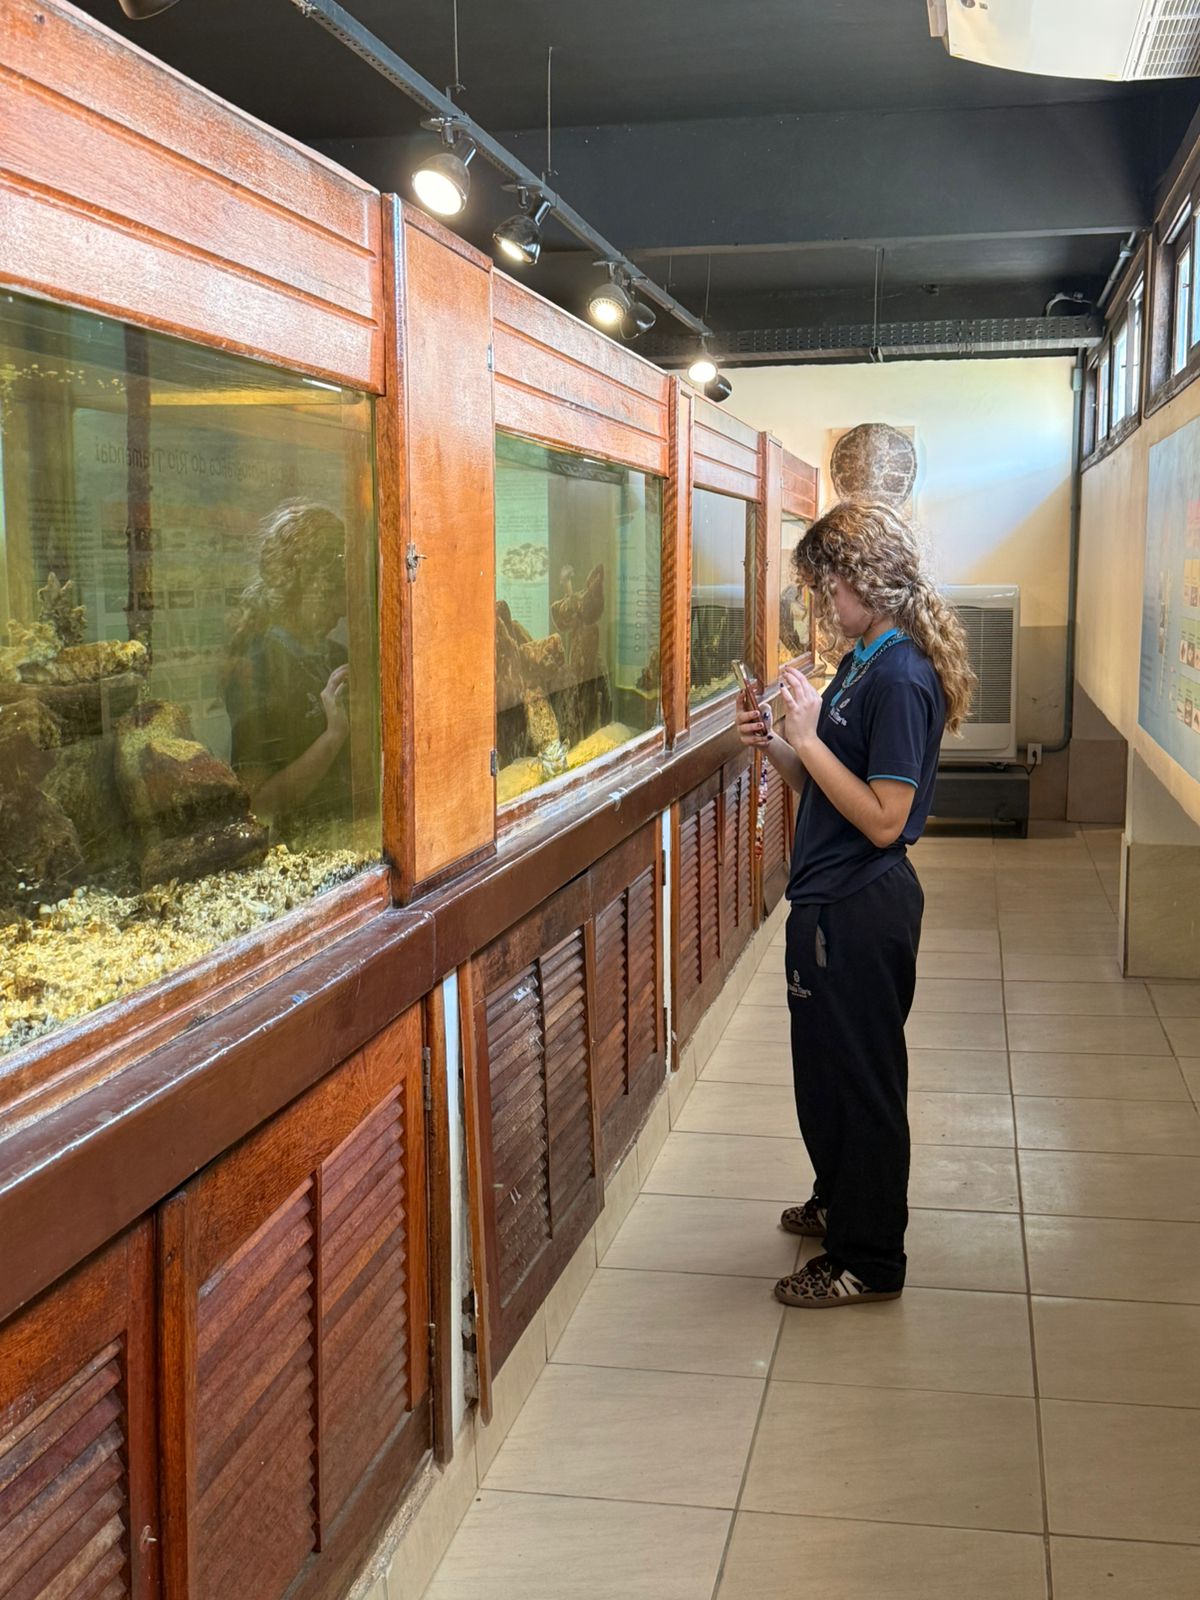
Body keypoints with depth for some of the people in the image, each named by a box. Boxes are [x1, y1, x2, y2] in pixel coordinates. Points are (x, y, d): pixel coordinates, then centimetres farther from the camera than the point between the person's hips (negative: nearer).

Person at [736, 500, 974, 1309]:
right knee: (829, 1067, 23)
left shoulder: (902, 679, -21)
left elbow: (883, 819, -24)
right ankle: (839, 1204, 43)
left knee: (858, 1079, 3)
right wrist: (776, 743, -1)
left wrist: (809, 737, -24)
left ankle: (868, 1260, 17)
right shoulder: (864, 664, 10)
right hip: (836, 904, 10)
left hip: (860, 911, -10)